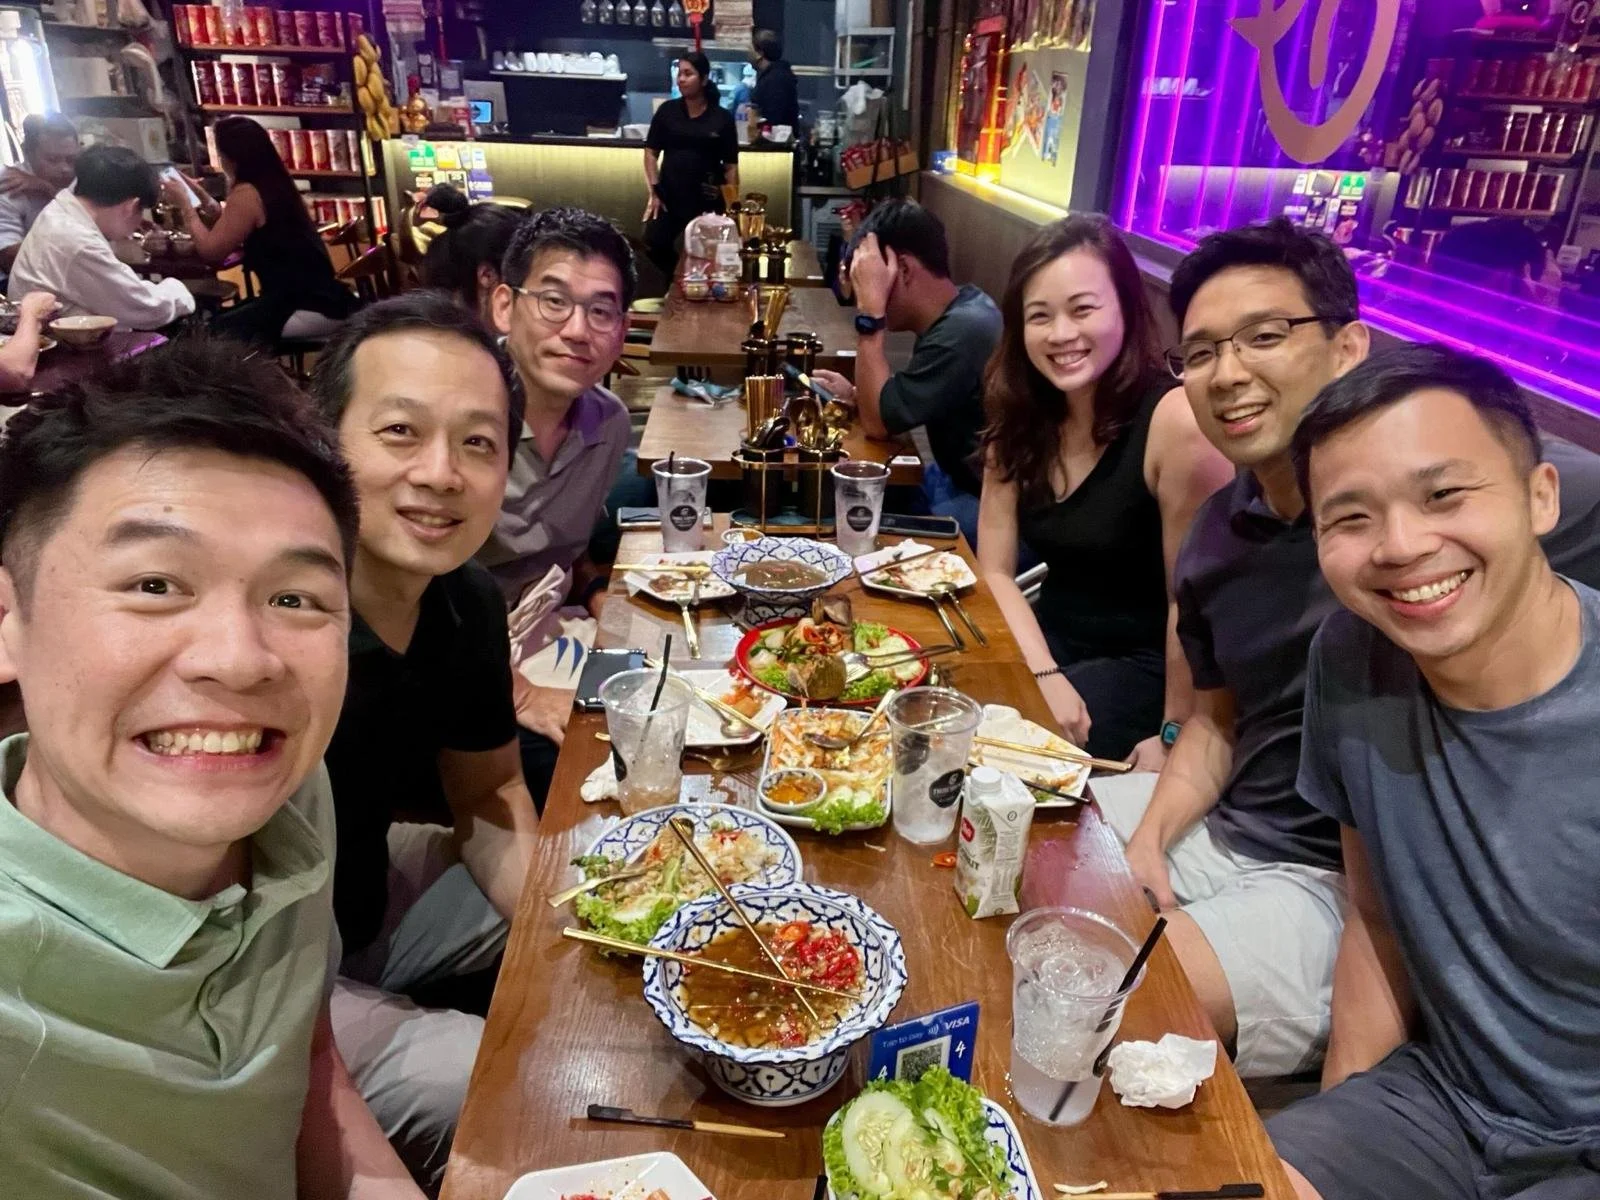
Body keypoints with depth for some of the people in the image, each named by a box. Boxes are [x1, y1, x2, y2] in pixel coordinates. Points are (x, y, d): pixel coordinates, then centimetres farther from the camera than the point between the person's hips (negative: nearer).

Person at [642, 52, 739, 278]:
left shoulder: (722, 118, -2)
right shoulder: (667, 111, 2)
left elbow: (731, 165, -1)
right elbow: (651, 152, 5)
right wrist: (654, 190, -4)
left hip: (707, 199, -2)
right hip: (669, 195, 2)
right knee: (654, 244, -6)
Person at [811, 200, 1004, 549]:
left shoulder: (963, 330, -26)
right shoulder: (959, 309, 4)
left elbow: (879, 421, -20)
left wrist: (870, 310, -22)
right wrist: (856, 396, -4)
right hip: (961, 481, 9)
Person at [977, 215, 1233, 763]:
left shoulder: (1177, 421, -22)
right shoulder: (1021, 417, -2)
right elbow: (995, 570, -2)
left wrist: (1173, 734, -13)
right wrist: (1045, 675, -15)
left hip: (1144, 666, -5)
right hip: (1050, 643, 5)